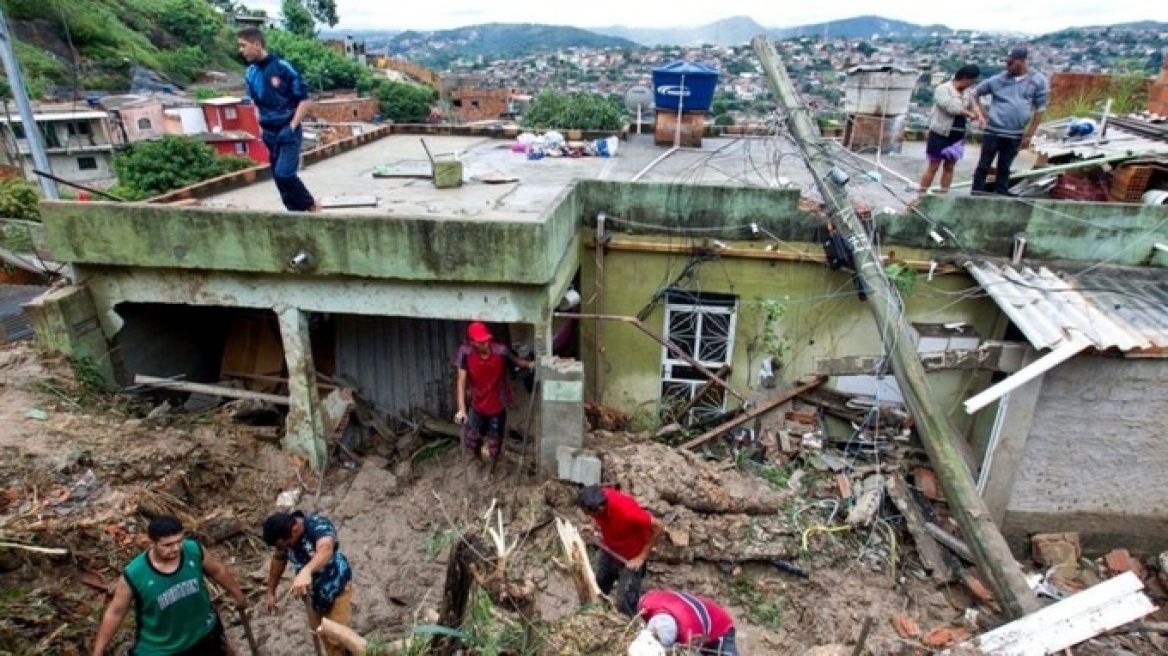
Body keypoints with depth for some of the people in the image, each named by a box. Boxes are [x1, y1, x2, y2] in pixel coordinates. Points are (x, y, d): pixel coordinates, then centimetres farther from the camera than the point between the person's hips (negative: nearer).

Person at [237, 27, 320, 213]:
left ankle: (312, 205, 2)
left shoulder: (282, 67, -12)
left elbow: (304, 100, -11)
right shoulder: (250, 74, 6)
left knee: (284, 173, -19)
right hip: (270, 134, 7)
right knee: (279, 177, 6)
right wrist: (262, 126, 8)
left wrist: (292, 127, -15)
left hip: (288, 132, -6)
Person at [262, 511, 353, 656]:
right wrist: (271, 591, 10)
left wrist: (306, 571, -75)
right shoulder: (284, 536, -16)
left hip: (337, 587, -6)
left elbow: (325, 550, -57)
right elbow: (278, 560, 5)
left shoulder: (319, 526, -35)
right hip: (313, 590, 6)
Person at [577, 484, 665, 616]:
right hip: (609, 551, 6)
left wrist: (642, 557, -21)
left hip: (630, 558, -6)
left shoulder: (626, 511, -39)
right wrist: (598, 526, -10)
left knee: (624, 605, -1)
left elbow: (659, 527, -27)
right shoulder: (598, 500, -22)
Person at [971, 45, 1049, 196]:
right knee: (984, 165, 1)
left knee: (1004, 168, 8)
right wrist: (980, 113, 1)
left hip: (1015, 135, 1)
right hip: (992, 131, -1)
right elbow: (975, 93, 12)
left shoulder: (1039, 81, -1)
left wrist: (1029, 135, -1)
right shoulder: (998, 79, -1)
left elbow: (1039, 110, 2)